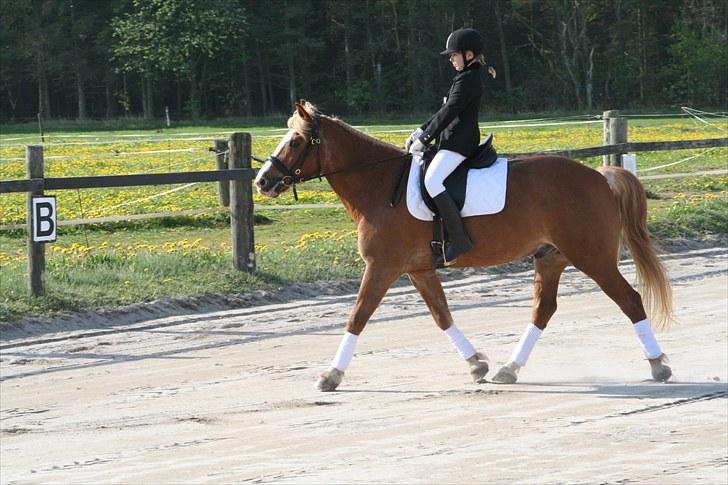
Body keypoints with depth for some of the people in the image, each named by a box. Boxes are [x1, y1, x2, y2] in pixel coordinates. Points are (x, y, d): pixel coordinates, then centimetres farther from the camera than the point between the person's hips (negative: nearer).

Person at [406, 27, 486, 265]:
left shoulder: (468, 80, -13)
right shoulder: (468, 77, 20)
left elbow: (449, 113, -18)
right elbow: (445, 111, 23)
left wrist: (423, 140, -16)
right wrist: (420, 131, 17)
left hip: (459, 143, -12)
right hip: (454, 141, 12)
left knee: (432, 181, -26)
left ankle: (459, 239, -31)